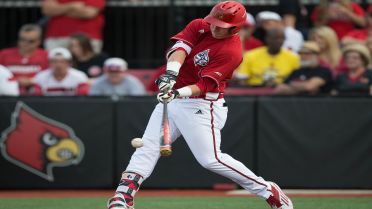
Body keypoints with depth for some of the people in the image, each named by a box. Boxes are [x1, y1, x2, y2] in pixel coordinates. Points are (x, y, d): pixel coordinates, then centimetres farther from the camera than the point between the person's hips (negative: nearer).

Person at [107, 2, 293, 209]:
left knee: (211, 159, -13)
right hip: (172, 98, 7)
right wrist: (172, 72, -34)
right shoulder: (199, 26, 2)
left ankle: (269, 191, -3)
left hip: (201, 106, -7)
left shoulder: (232, 51, -18)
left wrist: (178, 93, -40)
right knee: (147, 148, 0)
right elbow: (179, 48, -14)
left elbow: (204, 85, -24)